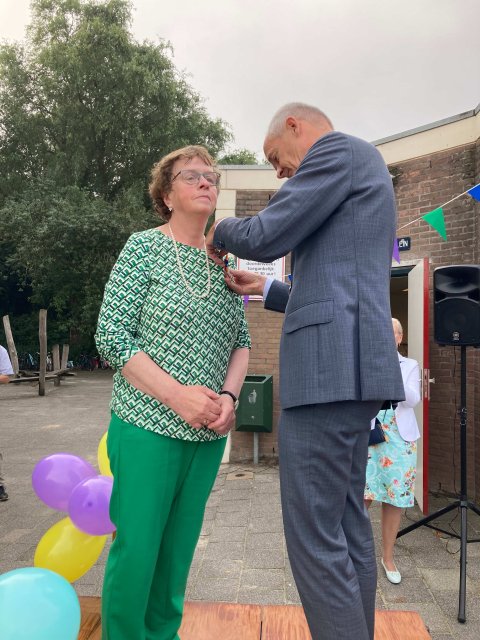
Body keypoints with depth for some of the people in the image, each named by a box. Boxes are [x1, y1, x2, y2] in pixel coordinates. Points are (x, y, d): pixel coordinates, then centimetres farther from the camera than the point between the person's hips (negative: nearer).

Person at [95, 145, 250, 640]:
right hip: (149, 426, -4)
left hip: (208, 433, 5)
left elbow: (241, 339, 12)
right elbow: (111, 336, -10)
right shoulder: (145, 247, -4)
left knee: (180, 546, 14)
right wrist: (179, 395, -17)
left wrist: (228, 395, -6)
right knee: (137, 546, 0)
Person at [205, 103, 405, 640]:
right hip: (353, 364, 11)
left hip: (329, 362, -11)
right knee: (348, 525, 15)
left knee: (314, 534, -5)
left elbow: (265, 236, -11)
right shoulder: (359, 168, 28)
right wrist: (267, 290, 26)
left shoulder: (338, 148, -1)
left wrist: (220, 233, 10)